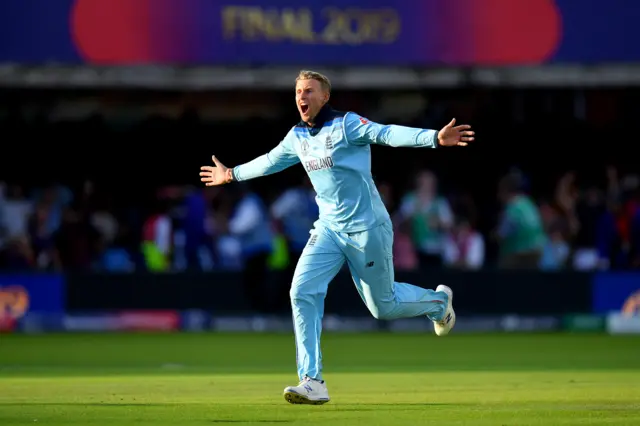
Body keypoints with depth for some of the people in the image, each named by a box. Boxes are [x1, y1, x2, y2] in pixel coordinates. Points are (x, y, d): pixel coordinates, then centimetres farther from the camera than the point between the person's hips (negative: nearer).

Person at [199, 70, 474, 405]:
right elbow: (270, 161, 27)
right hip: (328, 229, 6)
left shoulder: (347, 125, -14)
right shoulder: (297, 137, 8)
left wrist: (435, 138, -45)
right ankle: (312, 383, -12)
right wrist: (232, 175, 40)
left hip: (367, 228, -6)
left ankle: (437, 301, 38)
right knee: (303, 293, -13)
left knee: (383, 307, 5)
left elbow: (388, 134, -29)